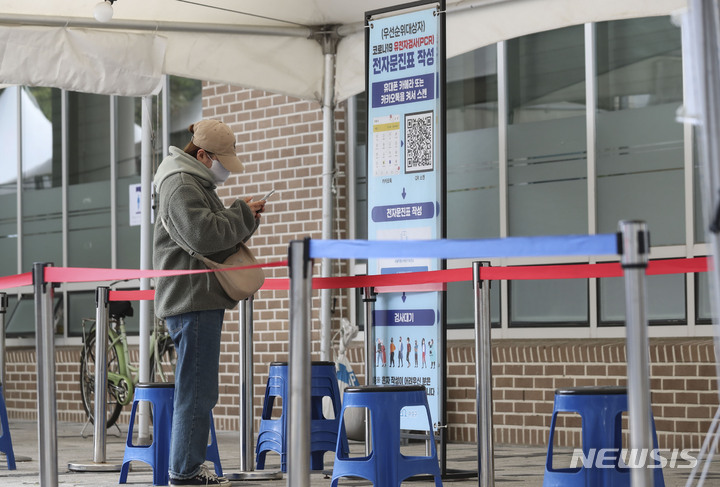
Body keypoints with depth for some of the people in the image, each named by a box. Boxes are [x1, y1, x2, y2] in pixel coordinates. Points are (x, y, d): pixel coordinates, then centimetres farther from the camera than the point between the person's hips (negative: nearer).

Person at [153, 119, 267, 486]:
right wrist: (242, 214, -12)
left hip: (202, 300, 11)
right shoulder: (181, 187, -12)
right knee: (196, 389, -10)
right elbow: (203, 235, -24)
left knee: (197, 389, 13)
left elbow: (219, 232, 28)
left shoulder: (197, 184, 24)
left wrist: (244, 218, 10)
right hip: (191, 301, -11)